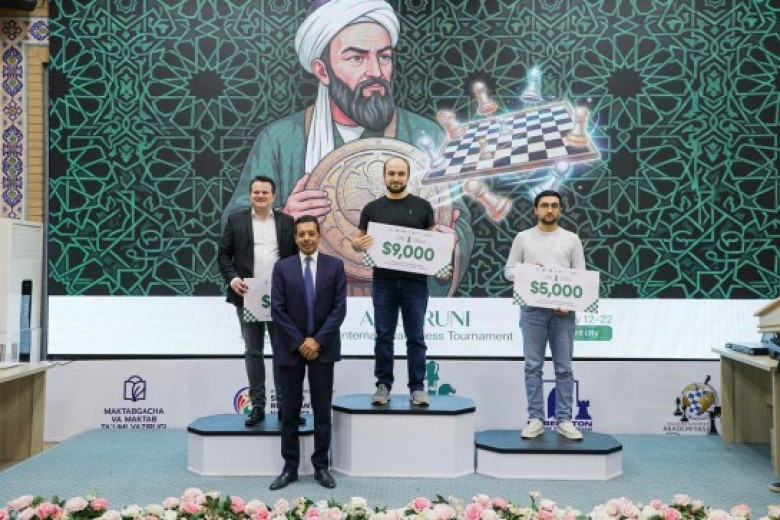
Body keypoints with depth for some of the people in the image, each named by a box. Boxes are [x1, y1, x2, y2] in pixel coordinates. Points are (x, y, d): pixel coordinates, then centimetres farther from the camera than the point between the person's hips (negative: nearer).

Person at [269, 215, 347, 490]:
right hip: (291, 348, 0)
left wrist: (317, 340, -11)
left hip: (323, 347, 0)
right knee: (290, 410, 5)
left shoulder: (335, 265, 1)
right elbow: (277, 310, -3)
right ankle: (290, 467, 15)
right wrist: (299, 343, -10)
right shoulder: (282, 267, 1)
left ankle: (321, 467, 16)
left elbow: (339, 308, -4)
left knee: (322, 409, 6)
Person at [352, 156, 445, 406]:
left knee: (416, 337, 4)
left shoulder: (422, 206, 4)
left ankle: (417, 387, 12)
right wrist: (358, 244, -13)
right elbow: (357, 242, 10)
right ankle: (383, 386, 16)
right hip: (383, 282, 1)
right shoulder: (372, 208, 6)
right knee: (384, 336, 6)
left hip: (415, 282, -1)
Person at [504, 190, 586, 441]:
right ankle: (536, 419, 10)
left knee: (564, 367, 5)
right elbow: (509, 270, 5)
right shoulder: (523, 238, 5)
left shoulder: (571, 239, 6)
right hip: (532, 309, 0)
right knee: (533, 366, 3)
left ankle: (564, 420, 12)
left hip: (563, 311, 1)